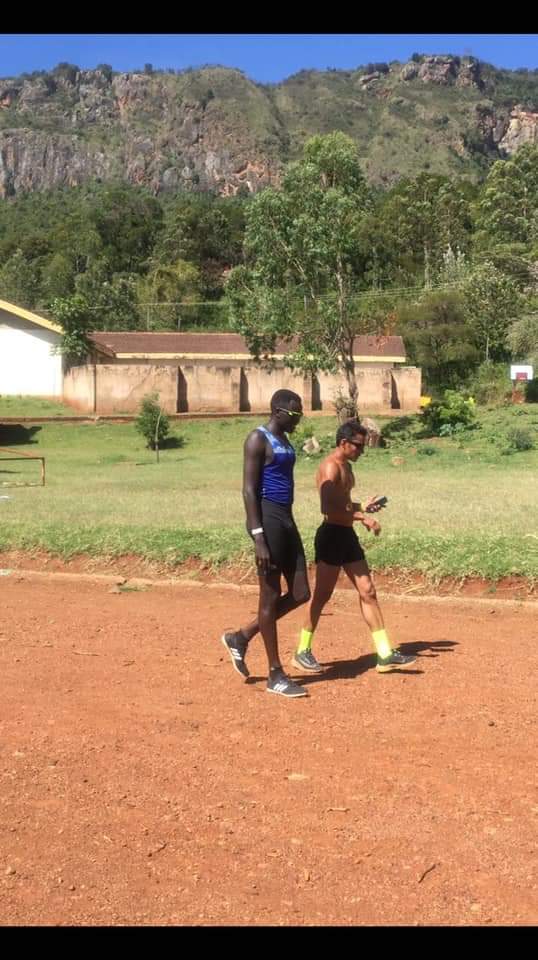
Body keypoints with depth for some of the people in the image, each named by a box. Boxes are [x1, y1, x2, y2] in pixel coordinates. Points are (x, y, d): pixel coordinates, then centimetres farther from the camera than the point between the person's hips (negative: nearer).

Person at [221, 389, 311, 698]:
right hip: (268, 519, -9)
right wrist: (258, 536, -23)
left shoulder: (284, 440, 17)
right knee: (271, 596, -1)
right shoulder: (258, 439, -11)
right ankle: (276, 675, 10)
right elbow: (249, 489, -17)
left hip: (287, 519, 9)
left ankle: (241, 637, 22)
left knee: (301, 594, 8)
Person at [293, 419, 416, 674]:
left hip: (347, 535, 9)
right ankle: (302, 652, 14)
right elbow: (328, 508, -26)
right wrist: (362, 517, -23)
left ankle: (385, 655, 10)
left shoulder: (346, 467, 16)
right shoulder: (331, 467, -14)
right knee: (323, 595, 0)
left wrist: (362, 507, 12)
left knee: (368, 592, 6)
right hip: (332, 535, -9)